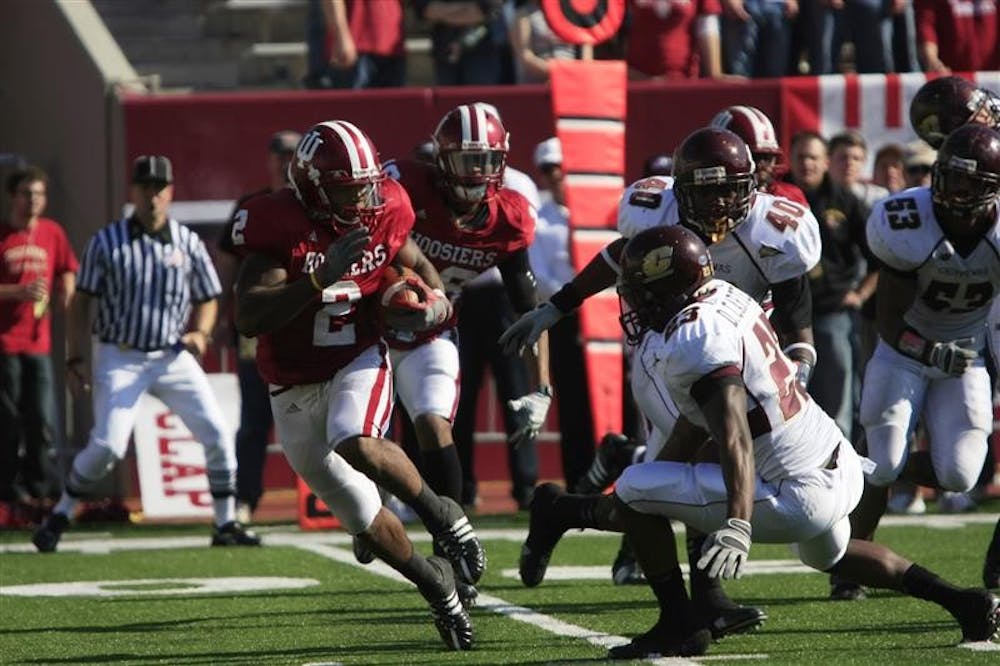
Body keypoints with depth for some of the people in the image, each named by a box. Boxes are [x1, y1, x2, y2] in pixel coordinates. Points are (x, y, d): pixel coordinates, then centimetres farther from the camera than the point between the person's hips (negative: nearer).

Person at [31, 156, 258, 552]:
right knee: (108, 445, -16)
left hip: (173, 357, 3)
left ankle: (226, 525, 9)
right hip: (120, 358, -3)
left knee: (217, 435, -5)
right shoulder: (106, 243, -4)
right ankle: (58, 517, 3)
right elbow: (81, 302, 1)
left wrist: (200, 333, -9)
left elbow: (207, 300, 12)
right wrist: (76, 361, -4)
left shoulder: (188, 244, 2)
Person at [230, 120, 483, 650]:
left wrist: (434, 299, -5)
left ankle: (441, 513, -10)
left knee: (357, 445, -33)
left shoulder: (383, 212, -7)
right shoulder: (277, 225, -20)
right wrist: (322, 279, -37)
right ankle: (436, 586, 27)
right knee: (363, 519, 4)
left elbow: (414, 264, 17)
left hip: (359, 363, 0)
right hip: (295, 387, 0)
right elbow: (249, 318, -29)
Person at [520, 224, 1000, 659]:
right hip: (842, 465, 10)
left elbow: (734, 436, -34)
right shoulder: (725, 298, 8)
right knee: (829, 555, 41)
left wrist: (737, 525, -45)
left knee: (633, 489, -6)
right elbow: (700, 416, 20)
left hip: (799, 494, -10)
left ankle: (680, 626, 4)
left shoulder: (694, 340, -21)